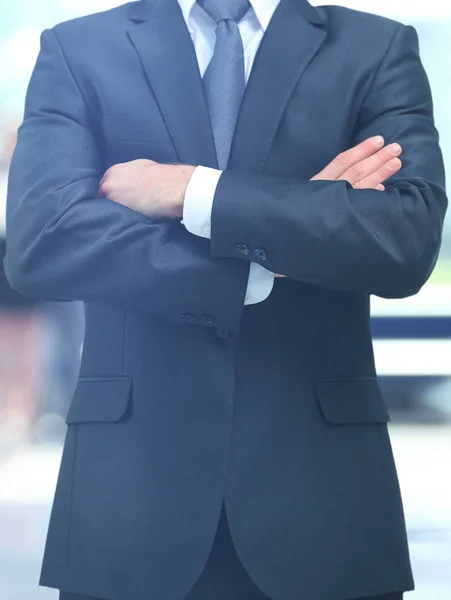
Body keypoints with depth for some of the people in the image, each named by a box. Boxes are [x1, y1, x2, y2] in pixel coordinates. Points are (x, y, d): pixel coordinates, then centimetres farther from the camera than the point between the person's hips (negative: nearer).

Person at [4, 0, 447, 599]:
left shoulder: (378, 50, 4)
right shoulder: (78, 51, 5)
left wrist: (192, 192, -13)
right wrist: (263, 266, -11)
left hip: (319, 464, 0)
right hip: (132, 469, 0)